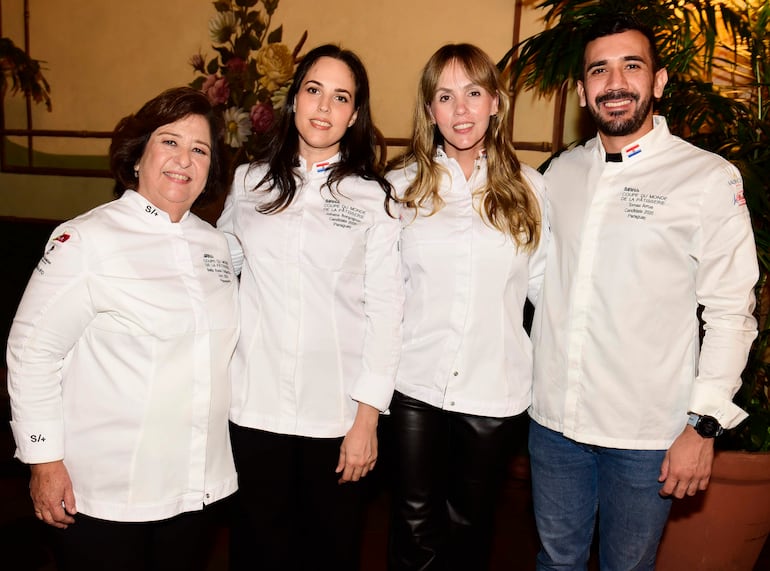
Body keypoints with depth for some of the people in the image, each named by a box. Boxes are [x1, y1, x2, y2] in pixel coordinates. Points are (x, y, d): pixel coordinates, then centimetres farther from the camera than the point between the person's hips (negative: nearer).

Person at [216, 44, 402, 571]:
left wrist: (368, 418, -7)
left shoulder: (373, 197, -2)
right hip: (257, 403, 2)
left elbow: (385, 309, -4)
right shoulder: (250, 182, 6)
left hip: (336, 409, -1)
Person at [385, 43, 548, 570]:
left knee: (470, 525, 19)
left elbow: (544, 283, 5)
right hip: (416, 384, 0)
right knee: (415, 527, 12)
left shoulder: (528, 187, 1)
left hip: (495, 388, 1)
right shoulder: (402, 185, 1)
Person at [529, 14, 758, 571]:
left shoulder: (710, 178, -7)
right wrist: (526, 380, 10)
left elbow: (731, 312, -7)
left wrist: (704, 424, -10)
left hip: (647, 433, -3)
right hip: (553, 417, 4)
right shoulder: (561, 171, 6)